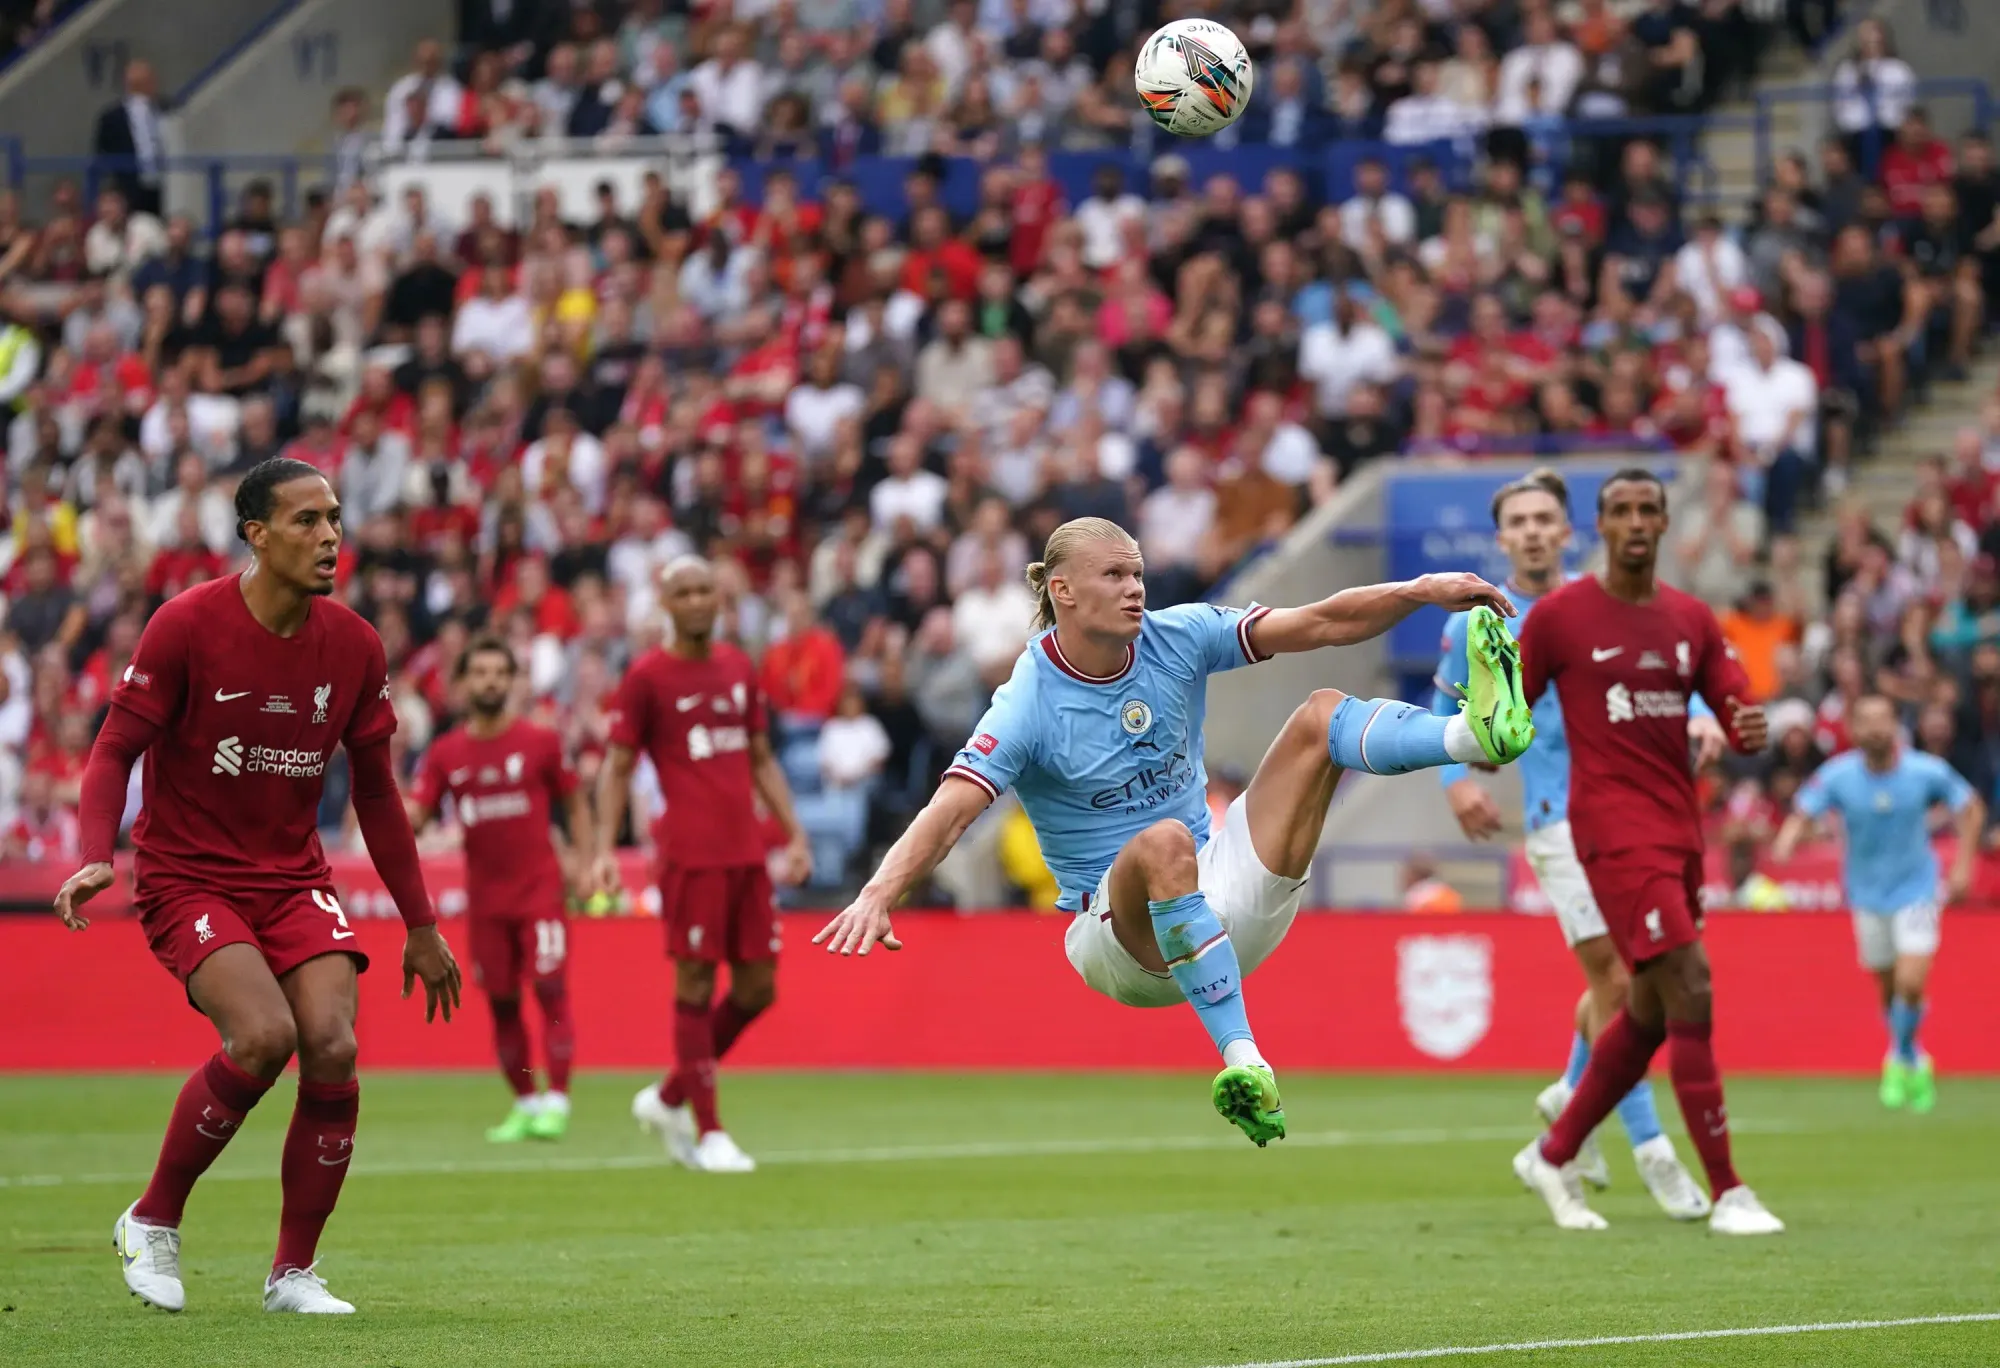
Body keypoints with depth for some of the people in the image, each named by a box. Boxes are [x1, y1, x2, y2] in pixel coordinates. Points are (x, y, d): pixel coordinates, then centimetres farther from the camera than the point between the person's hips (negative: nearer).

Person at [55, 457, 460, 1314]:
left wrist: (420, 925, 13)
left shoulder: (352, 645, 1)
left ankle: (294, 1273, -1)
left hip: (293, 878, 4)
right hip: (188, 878, -4)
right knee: (263, 1034, -26)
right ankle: (151, 1225, -4)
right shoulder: (188, 625, -12)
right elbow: (115, 750, -9)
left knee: (332, 1045, -17)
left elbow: (375, 792, 11)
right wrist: (96, 857, -27)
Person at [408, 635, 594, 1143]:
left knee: (550, 988, -11)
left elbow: (575, 805, 7)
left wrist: (586, 864, -1)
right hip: (485, 896, 3)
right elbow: (412, 817, 0)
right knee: (501, 1002, 5)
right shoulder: (445, 754, 4)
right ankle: (525, 1104, 16)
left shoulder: (541, 742, -1)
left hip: (540, 887, -3)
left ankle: (557, 1101, -8)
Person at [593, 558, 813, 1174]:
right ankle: (708, 1133, 1)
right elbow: (617, 769, -1)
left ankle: (668, 1099, 22)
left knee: (757, 989, 5)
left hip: (747, 852, 6)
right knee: (696, 985, -5)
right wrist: (604, 849, -11)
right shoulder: (646, 677, -2)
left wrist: (794, 833, 14)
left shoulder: (740, 668, 14)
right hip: (691, 856, -6)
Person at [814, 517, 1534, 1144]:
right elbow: (947, 813, -27)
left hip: (1221, 903, 5)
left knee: (1321, 714, -8)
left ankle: (1480, 732, -36)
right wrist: (877, 895, -45)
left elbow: (1323, 624, -5)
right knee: (1165, 843, -40)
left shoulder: (1177, 639, -1)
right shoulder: (1030, 704, -15)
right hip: (1122, 939, -5)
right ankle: (1243, 1064, -47)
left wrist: (1425, 590, -19)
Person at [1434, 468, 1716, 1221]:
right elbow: (1445, 712, 13)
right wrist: (1456, 780, -4)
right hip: (1561, 815, -4)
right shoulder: (1475, 625, 1)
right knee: (1613, 977, -11)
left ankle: (1572, 1096, 36)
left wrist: (1699, 715, -10)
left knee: (1624, 976, 11)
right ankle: (1649, 1148, -5)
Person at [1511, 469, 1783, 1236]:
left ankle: (1554, 1156, 31)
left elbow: (1737, 715, 9)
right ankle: (1726, 1193, -14)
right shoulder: (1560, 616, -3)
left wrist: (1751, 730, -12)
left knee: (1650, 1015, 13)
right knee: (1690, 993, -16)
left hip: (1679, 830, 7)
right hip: (1615, 831, -7)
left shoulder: (1691, 620, 11)